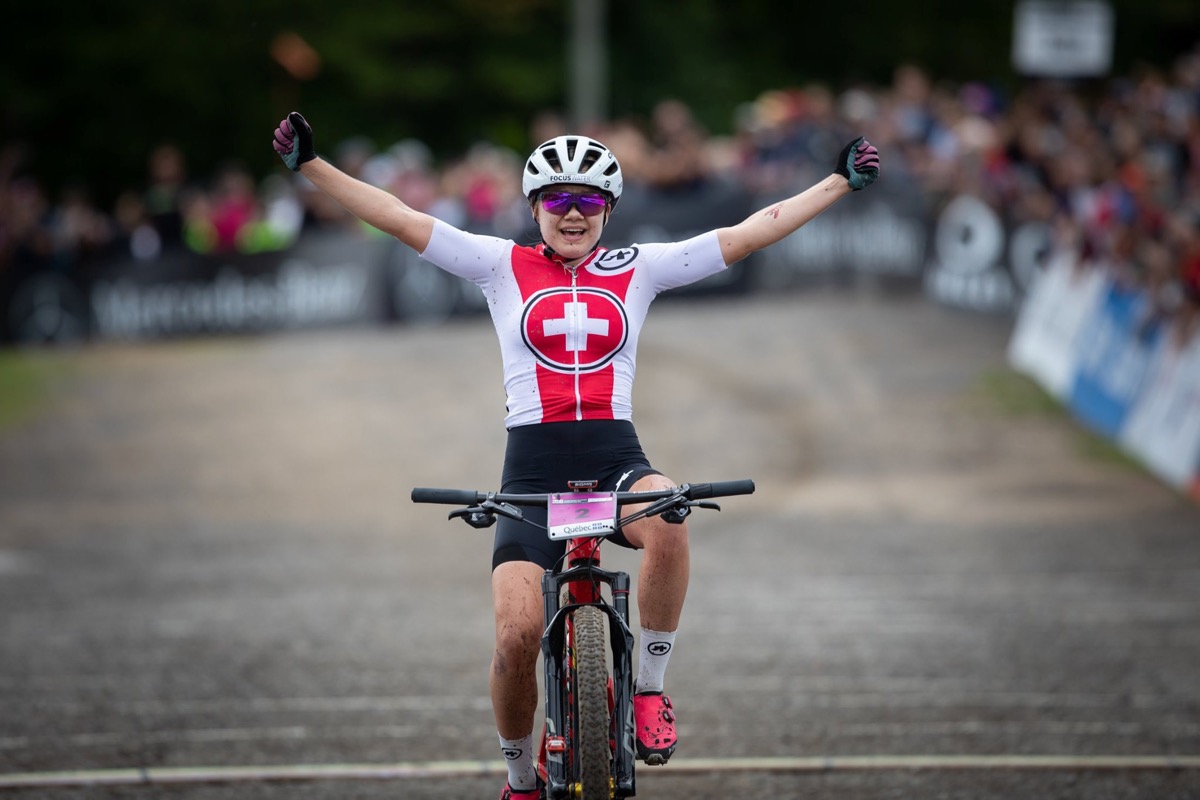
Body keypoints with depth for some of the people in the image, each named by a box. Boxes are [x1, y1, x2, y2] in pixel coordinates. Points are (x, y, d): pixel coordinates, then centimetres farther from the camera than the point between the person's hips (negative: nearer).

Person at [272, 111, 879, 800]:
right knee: (518, 635, -16)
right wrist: (311, 164, -3)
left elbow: (752, 233, 10)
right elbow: (399, 220, 3)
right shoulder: (503, 266, 8)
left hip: (616, 458, 0)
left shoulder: (637, 269, 10)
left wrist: (839, 182, 8)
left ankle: (650, 690, -19)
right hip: (534, 465, 0)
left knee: (667, 514, -37)